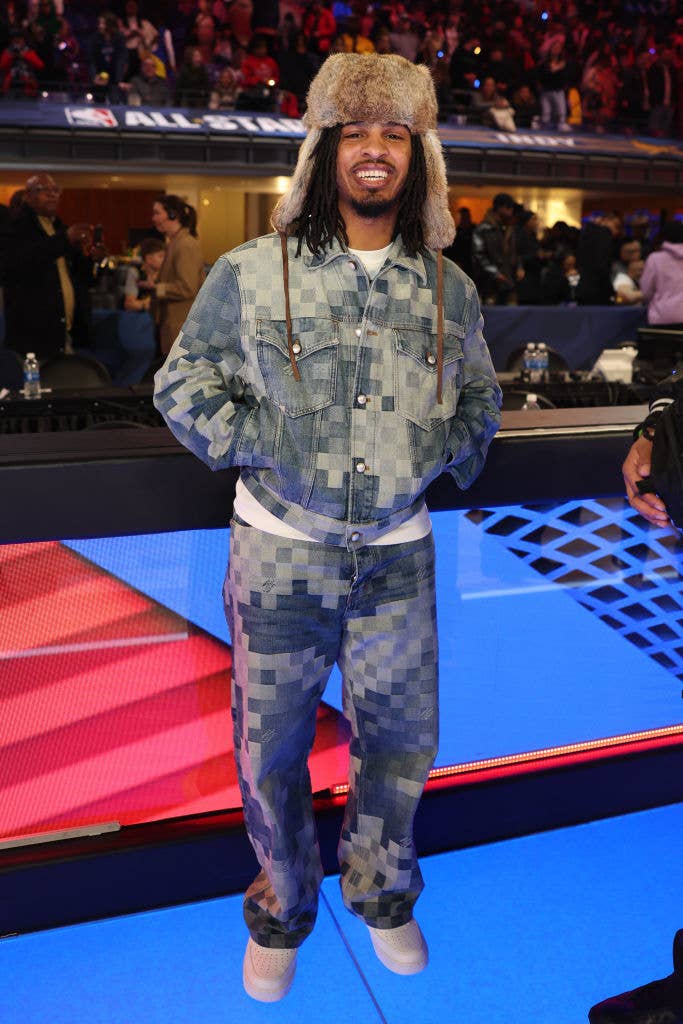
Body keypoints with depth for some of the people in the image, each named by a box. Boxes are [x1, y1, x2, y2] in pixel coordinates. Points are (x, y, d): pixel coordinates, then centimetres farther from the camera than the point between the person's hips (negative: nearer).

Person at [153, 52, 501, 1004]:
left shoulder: (450, 288, 3)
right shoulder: (251, 274, -5)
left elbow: (480, 399, 16)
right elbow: (182, 387, 1)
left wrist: (446, 447, -2)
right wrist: (260, 445, -12)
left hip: (398, 555, 2)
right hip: (280, 551, -2)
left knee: (400, 741, 14)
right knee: (271, 747, 11)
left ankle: (382, 892, 43)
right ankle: (282, 907, 38)